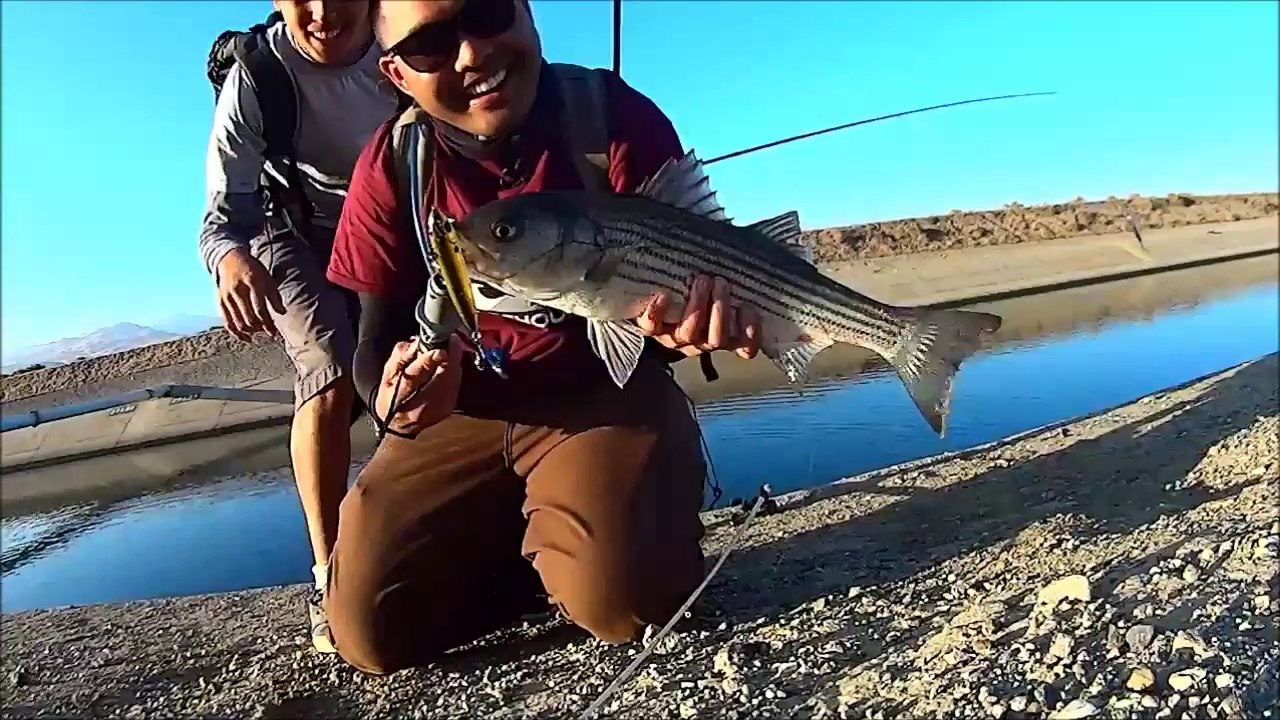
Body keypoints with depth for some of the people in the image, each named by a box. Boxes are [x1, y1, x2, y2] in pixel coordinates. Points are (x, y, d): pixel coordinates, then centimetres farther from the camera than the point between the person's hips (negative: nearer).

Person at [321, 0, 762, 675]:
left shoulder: (614, 114, -12)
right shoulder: (392, 166, -6)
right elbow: (380, 335, -3)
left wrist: (706, 298, -37)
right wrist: (394, 398, -28)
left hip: (608, 391, -2)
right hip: (463, 412, 3)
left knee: (623, 601, -26)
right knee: (372, 630, -6)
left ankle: (551, 549, 10)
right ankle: (521, 553, 21)